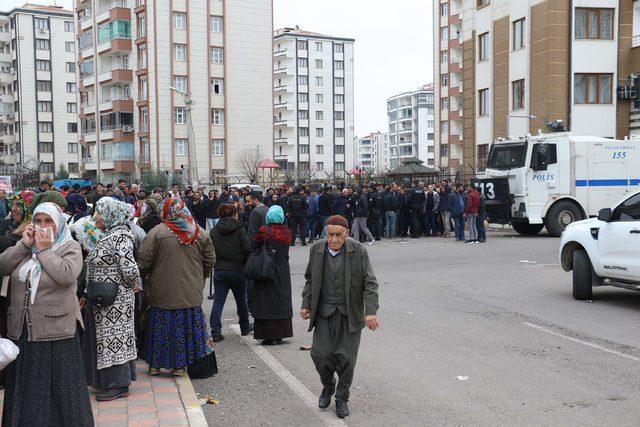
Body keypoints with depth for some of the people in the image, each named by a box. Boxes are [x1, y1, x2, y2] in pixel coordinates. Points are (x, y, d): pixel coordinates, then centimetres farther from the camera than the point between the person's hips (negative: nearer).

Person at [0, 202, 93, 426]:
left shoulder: (71, 247, -4)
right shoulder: (25, 246, 12)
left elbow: (66, 275, -23)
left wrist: (44, 249, -15)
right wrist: (24, 244, -8)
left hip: (55, 330, -5)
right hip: (22, 329, 5)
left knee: (59, 385, 5)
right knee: (26, 388, 15)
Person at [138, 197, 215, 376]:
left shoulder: (157, 232, -10)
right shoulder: (200, 233, 1)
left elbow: (144, 260, -10)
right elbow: (210, 260, 7)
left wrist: (144, 275, 9)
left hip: (162, 293, -2)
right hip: (191, 293, 2)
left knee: (161, 327, 10)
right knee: (185, 327, 10)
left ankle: (155, 364, 19)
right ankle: (180, 365, 15)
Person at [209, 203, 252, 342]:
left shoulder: (213, 231, 2)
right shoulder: (239, 229, -8)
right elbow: (247, 248, -11)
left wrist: (216, 264, 13)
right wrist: (247, 265, 3)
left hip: (219, 271, 2)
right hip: (238, 270, -2)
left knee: (218, 301, 3)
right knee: (241, 300, 16)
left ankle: (216, 331, -5)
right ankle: (245, 327, 30)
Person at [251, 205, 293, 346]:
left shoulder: (264, 231, -15)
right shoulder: (287, 232, 0)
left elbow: (253, 246, -8)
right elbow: (285, 251, 8)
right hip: (283, 273, 5)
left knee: (267, 303, 2)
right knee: (282, 301, 13)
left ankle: (270, 336, 3)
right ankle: (280, 335, 18)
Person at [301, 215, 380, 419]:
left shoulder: (358, 251, -9)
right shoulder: (316, 250, 0)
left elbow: (370, 283, -10)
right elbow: (310, 279, 13)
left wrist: (371, 311, -20)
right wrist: (306, 304, 5)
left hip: (349, 314, -2)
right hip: (324, 313, 2)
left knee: (346, 358, -1)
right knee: (320, 354, -6)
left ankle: (342, 398, 22)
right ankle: (328, 386, 25)